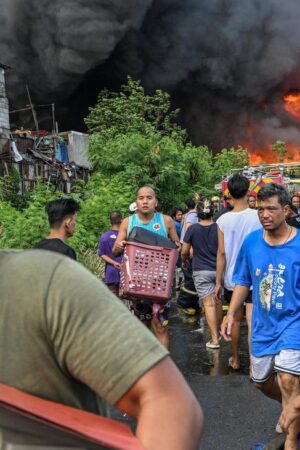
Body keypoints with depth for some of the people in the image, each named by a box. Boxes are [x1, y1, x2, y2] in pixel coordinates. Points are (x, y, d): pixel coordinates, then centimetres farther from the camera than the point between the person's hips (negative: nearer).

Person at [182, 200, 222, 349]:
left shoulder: (193, 229, -6)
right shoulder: (218, 228, -1)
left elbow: (184, 252, -2)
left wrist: (184, 261, 19)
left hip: (201, 271, -3)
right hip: (218, 269, 3)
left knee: (209, 304, -4)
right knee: (218, 302, 16)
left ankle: (215, 339, -7)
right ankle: (217, 332, 30)